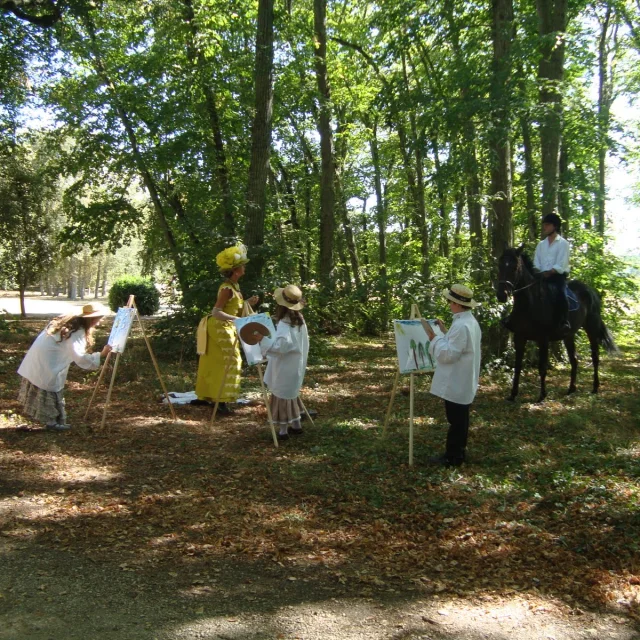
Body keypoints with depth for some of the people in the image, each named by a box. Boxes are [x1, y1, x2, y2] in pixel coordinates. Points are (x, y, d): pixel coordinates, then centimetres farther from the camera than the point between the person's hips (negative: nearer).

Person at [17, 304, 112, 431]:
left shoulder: (70, 322, 8)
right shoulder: (78, 332, -20)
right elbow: (79, 357, -29)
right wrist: (101, 355, -28)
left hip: (39, 357, 9)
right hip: (47, 363, -9)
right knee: (52, 389, 1)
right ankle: (52, 422, 10)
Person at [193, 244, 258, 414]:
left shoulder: (234, 286, 8)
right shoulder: (227, 288, -21)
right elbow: (216, 312, -26)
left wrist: (247, 303, 3)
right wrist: (237, 320, -35)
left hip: (225, 328, 10)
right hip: (220, 329, -10)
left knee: (213, 363, 15)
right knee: (228, 363, -8)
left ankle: (205, 396, 25)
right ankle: (221, 401, -5)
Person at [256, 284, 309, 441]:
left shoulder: (285, 324, -23)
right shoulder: (299, 320, 4)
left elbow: (282, 345, -35)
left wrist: (263, 340, -35)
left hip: (285, 367, -9)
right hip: (295, 365, 9)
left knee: (282, 395, 1)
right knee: (291, 393, 21)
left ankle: (283, 430, 9)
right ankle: (296, 425, 29)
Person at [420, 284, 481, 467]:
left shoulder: (461, 325, -24)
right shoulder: (470, 321, 10)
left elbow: (447, 354, -24)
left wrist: (434, 338, -14)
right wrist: (445, 332, 14)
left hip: (455, 384, -10)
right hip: (462, 383, 10)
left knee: (455, 420, 0)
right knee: (459, 419, 17)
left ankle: (452, 457, 10)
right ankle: (457, 453, 27)